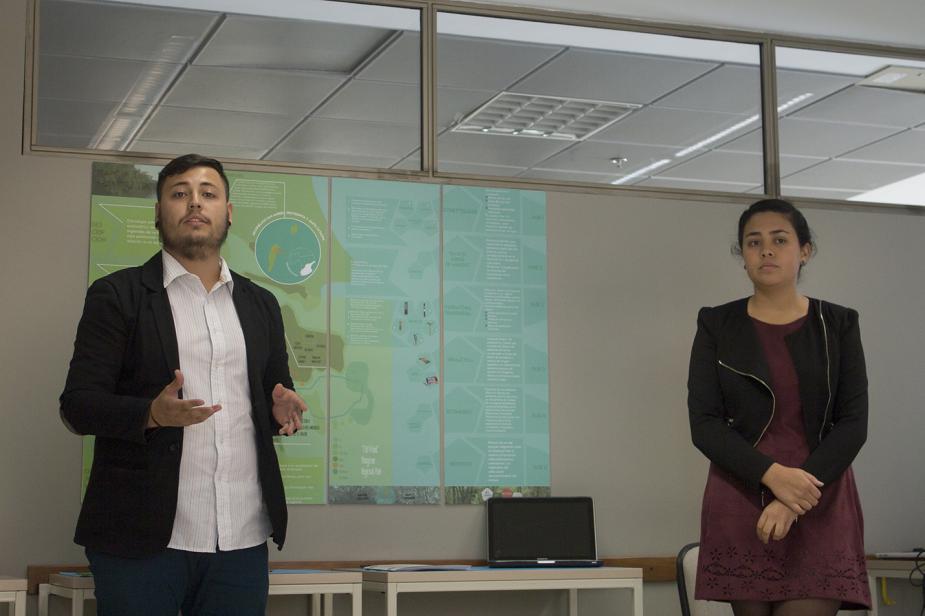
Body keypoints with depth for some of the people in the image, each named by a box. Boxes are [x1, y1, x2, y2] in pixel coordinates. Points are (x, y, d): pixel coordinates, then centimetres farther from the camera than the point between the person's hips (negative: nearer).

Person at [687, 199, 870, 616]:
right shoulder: (717, 326, 5)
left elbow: (853, 423, -1)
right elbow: (704, 424, -2)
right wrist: (772, 475, -17)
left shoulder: (838, 325, 6)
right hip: (740, 506, 0)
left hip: (820, 509, 0)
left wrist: (795, 501, -13)